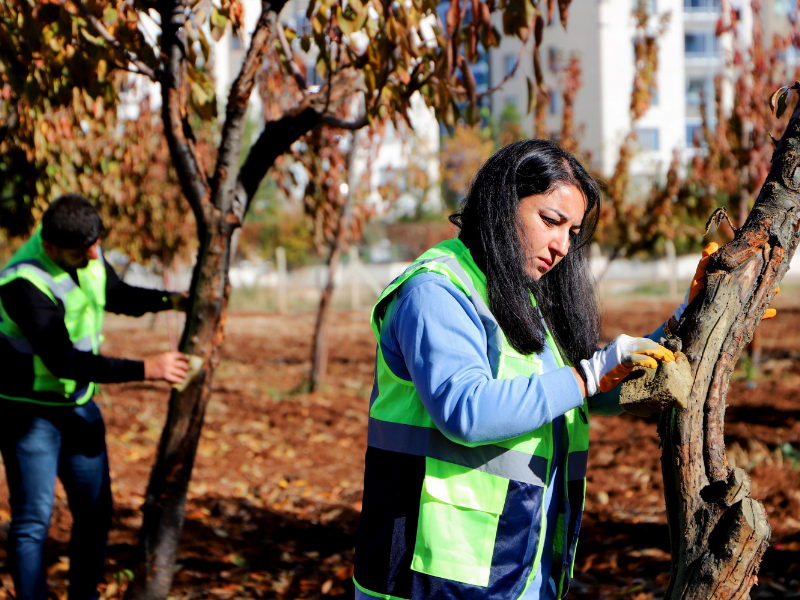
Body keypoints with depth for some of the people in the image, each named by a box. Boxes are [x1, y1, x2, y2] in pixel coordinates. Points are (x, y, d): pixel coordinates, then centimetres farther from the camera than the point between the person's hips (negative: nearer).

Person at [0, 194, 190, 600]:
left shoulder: (87, 253, -5)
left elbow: (116, 295, 14)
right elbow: (64, 360, -31)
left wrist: (171, 300, -4)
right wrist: (146, 370, -29)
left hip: (78, 403, 8)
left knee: (95, 509, 12)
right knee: (33, 517, -7)